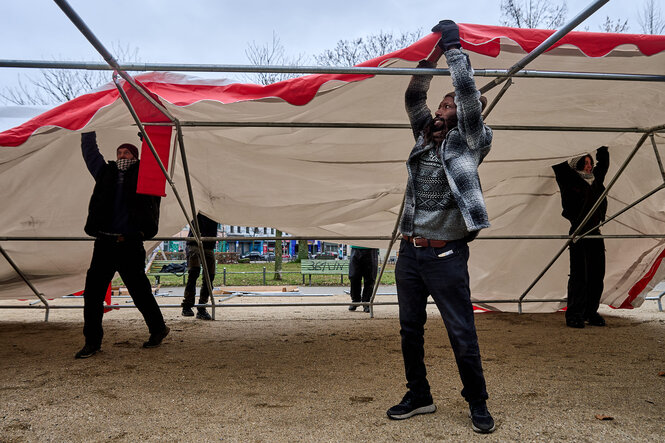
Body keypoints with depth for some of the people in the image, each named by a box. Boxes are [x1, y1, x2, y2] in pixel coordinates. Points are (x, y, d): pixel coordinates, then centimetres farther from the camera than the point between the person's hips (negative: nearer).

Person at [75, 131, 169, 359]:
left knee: (140, 291, 2)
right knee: (92, 292, 2)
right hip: (104, 243, 4)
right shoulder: (106, 172, 17)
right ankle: (92, 341, 14)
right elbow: (89, 150, 27)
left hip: (130, 245, -4)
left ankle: (158, 329, 23)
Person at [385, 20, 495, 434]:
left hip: (446, 256, -6)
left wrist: (454, 47, -3)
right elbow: (413, 97, 19)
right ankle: (419, 396, 31)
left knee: (463, 336, 3)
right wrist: (432, 57, 13)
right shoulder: (425, 136, 13)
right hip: (410, 253, 6)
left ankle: (478, 403, 22)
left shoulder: (468, 140, -2)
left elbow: (469, 93, -12)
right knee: (410, 331, 14)